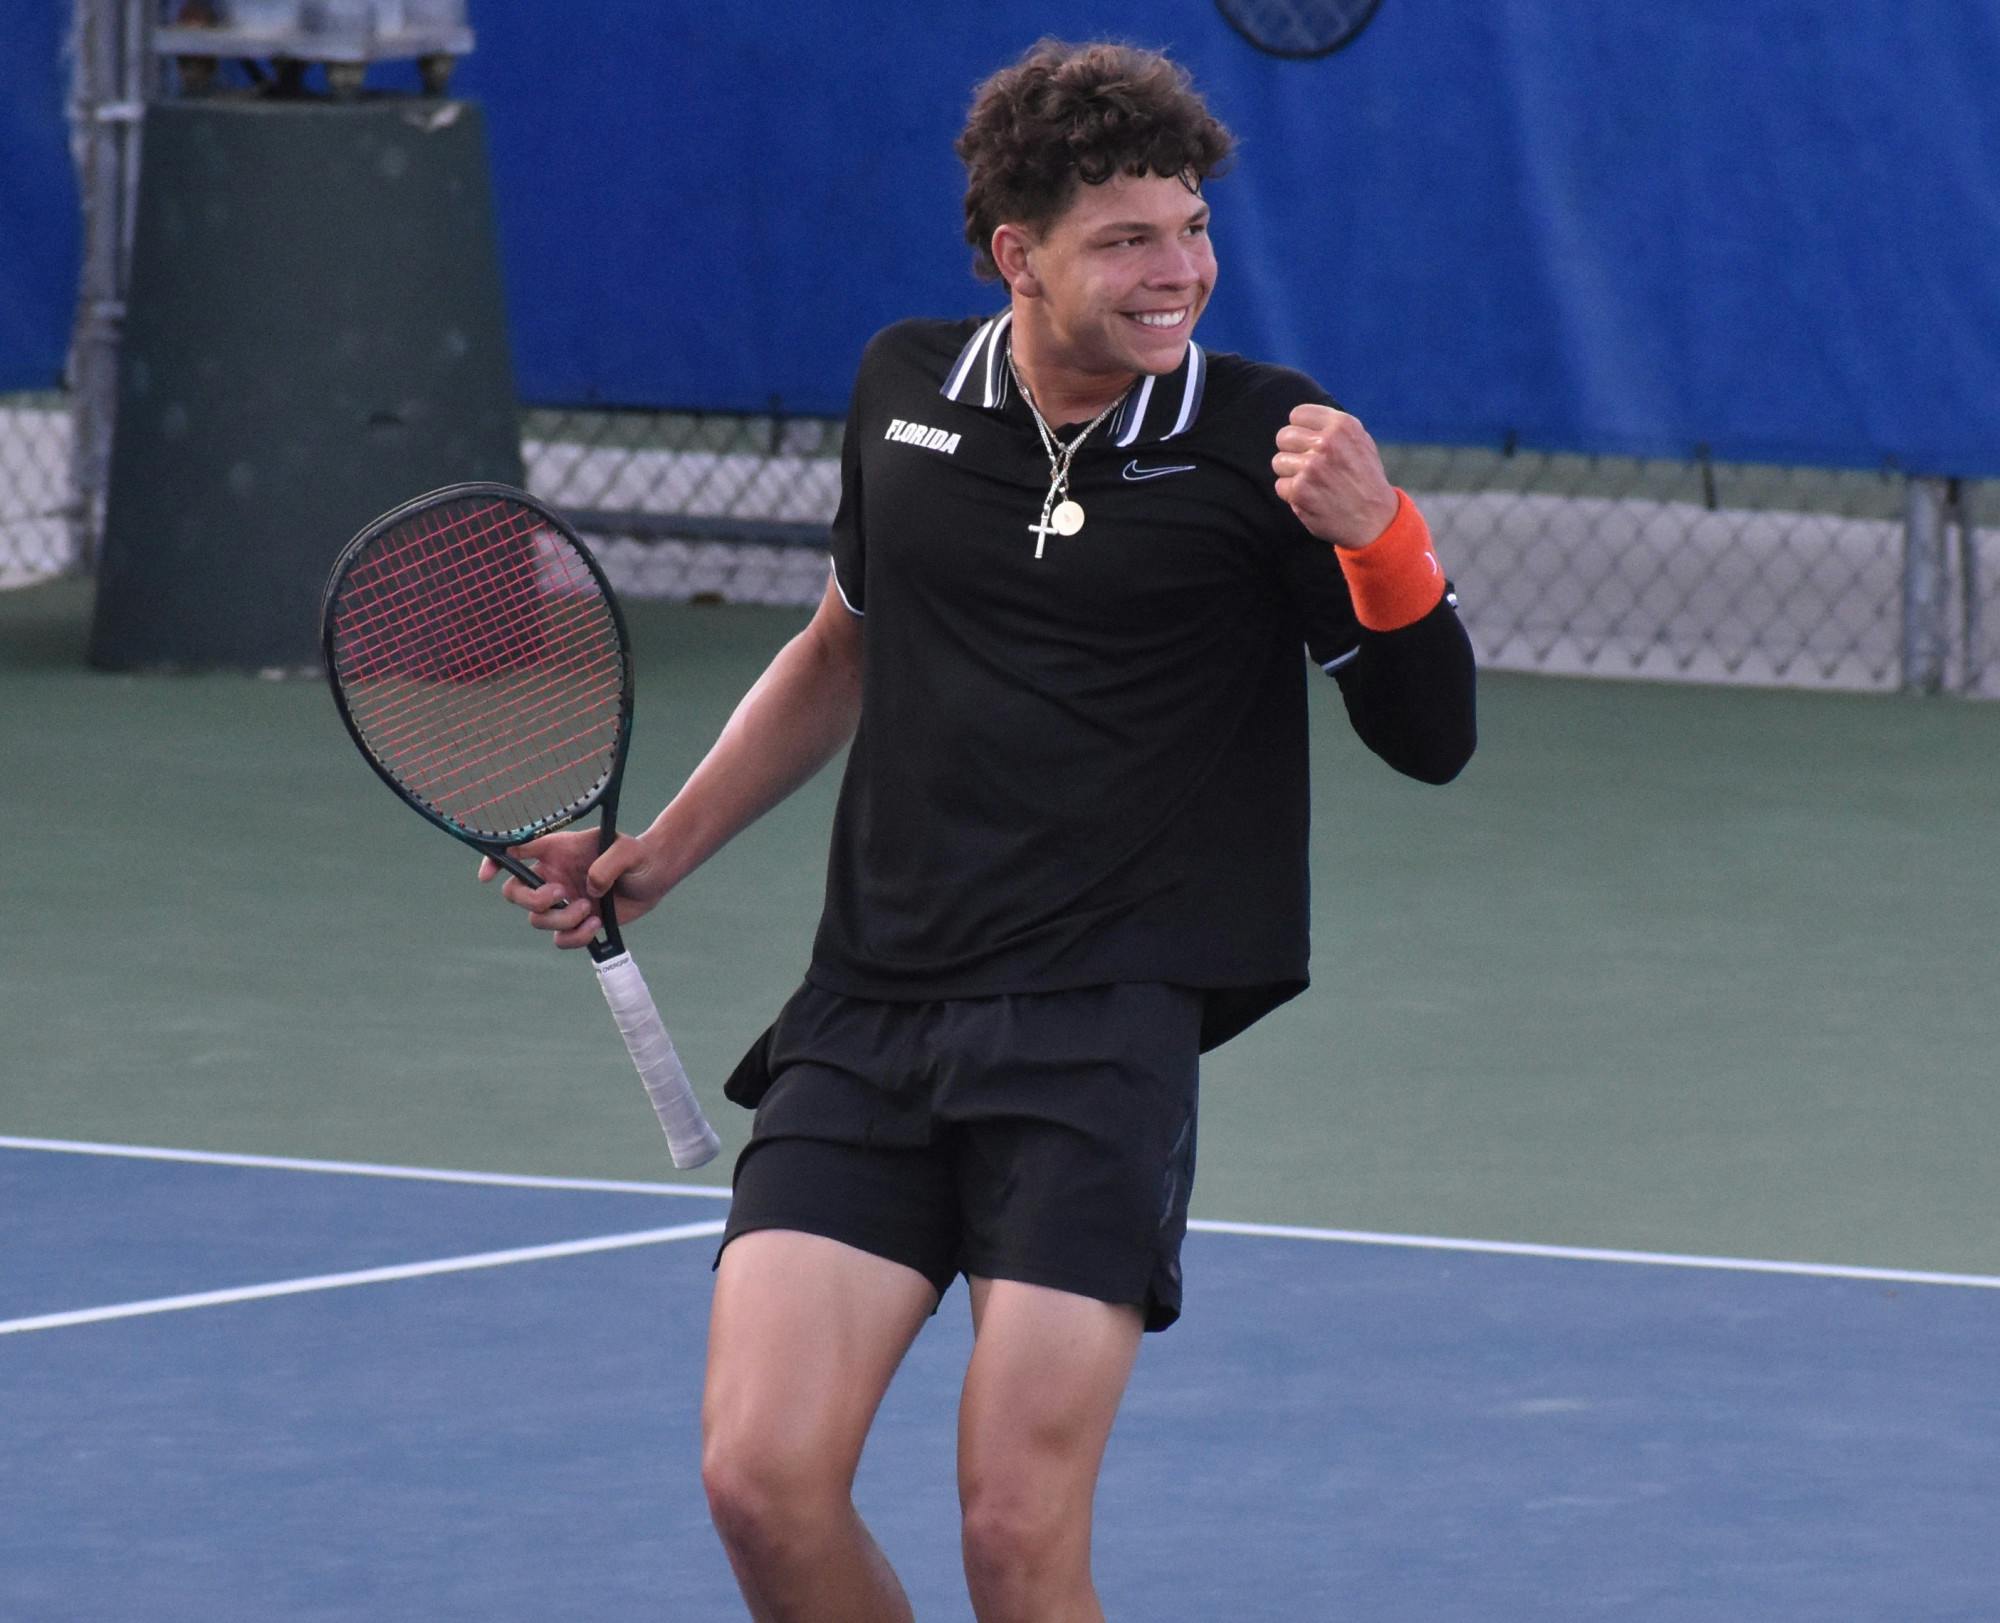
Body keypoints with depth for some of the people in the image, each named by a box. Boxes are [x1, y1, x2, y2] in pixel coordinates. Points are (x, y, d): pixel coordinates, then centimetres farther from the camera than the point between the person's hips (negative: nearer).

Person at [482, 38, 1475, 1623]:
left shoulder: (1261, 440, -3)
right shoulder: (905, 391, 9)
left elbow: (1431, 736, 0)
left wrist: (1380, 537, -18)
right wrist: (654, 857, 24)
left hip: (1097, 1032, -4)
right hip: (869, 1012, 4)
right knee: (764, 1478, -9)